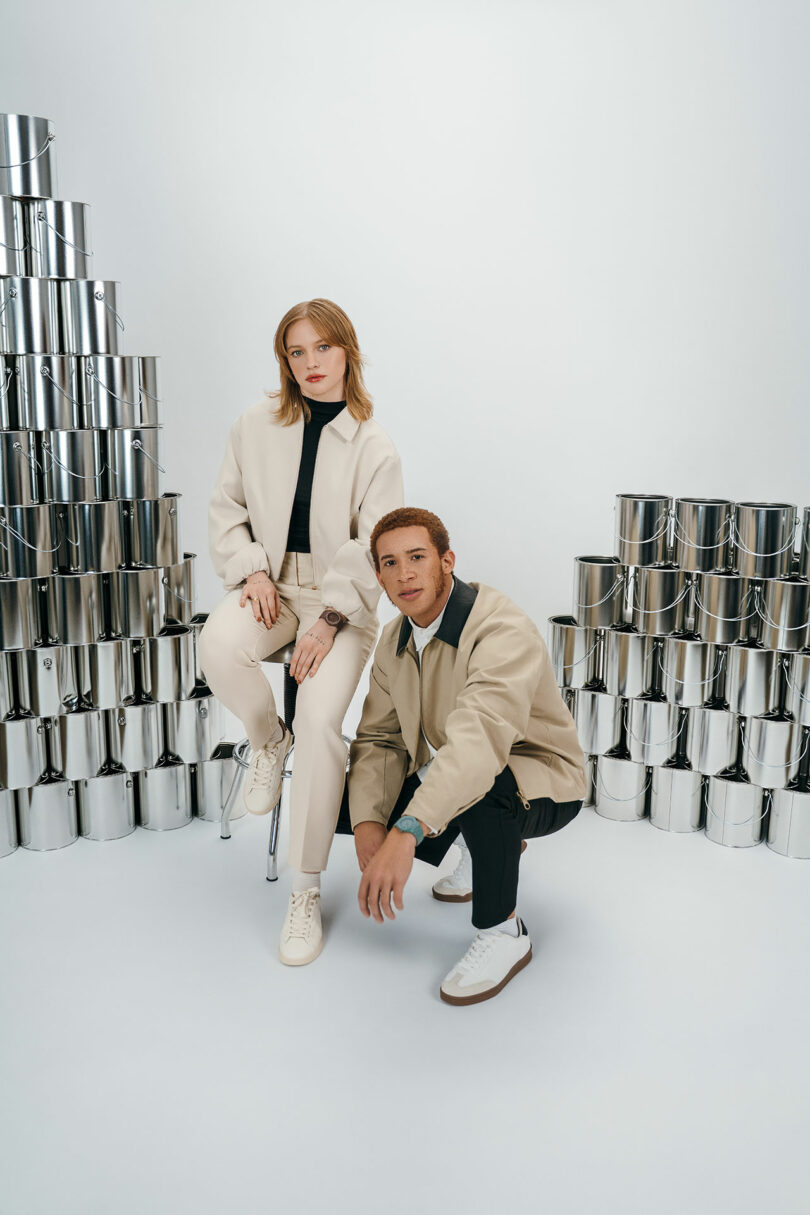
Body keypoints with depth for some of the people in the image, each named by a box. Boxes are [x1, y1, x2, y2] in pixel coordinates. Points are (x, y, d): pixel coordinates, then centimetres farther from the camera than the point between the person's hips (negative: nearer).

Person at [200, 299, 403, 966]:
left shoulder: (374, 447, -2)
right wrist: (251, 569, -6)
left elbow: (373, 549, -5)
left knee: (321, 719, -24)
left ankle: (306, 892, -5)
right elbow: (227, 508, 12)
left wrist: (331, 619, -16)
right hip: (271, 584, 2)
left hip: (340, 597, -2)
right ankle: (269, 739, 2)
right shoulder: (258, 426, 6)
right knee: (219, 644, -34)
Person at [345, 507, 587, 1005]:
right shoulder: (394, 640, 0)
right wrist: (369, 823, -19)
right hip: (446, 777, 9)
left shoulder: (503, 629, -28)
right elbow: (378, 738, -1)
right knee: (350, 803, -1)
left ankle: (504, 932, -13)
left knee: (479, 785, -40)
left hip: (536, 785, -8)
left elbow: (481, 735, -44)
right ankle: (496, 846, 19)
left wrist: (405, 833, -54)